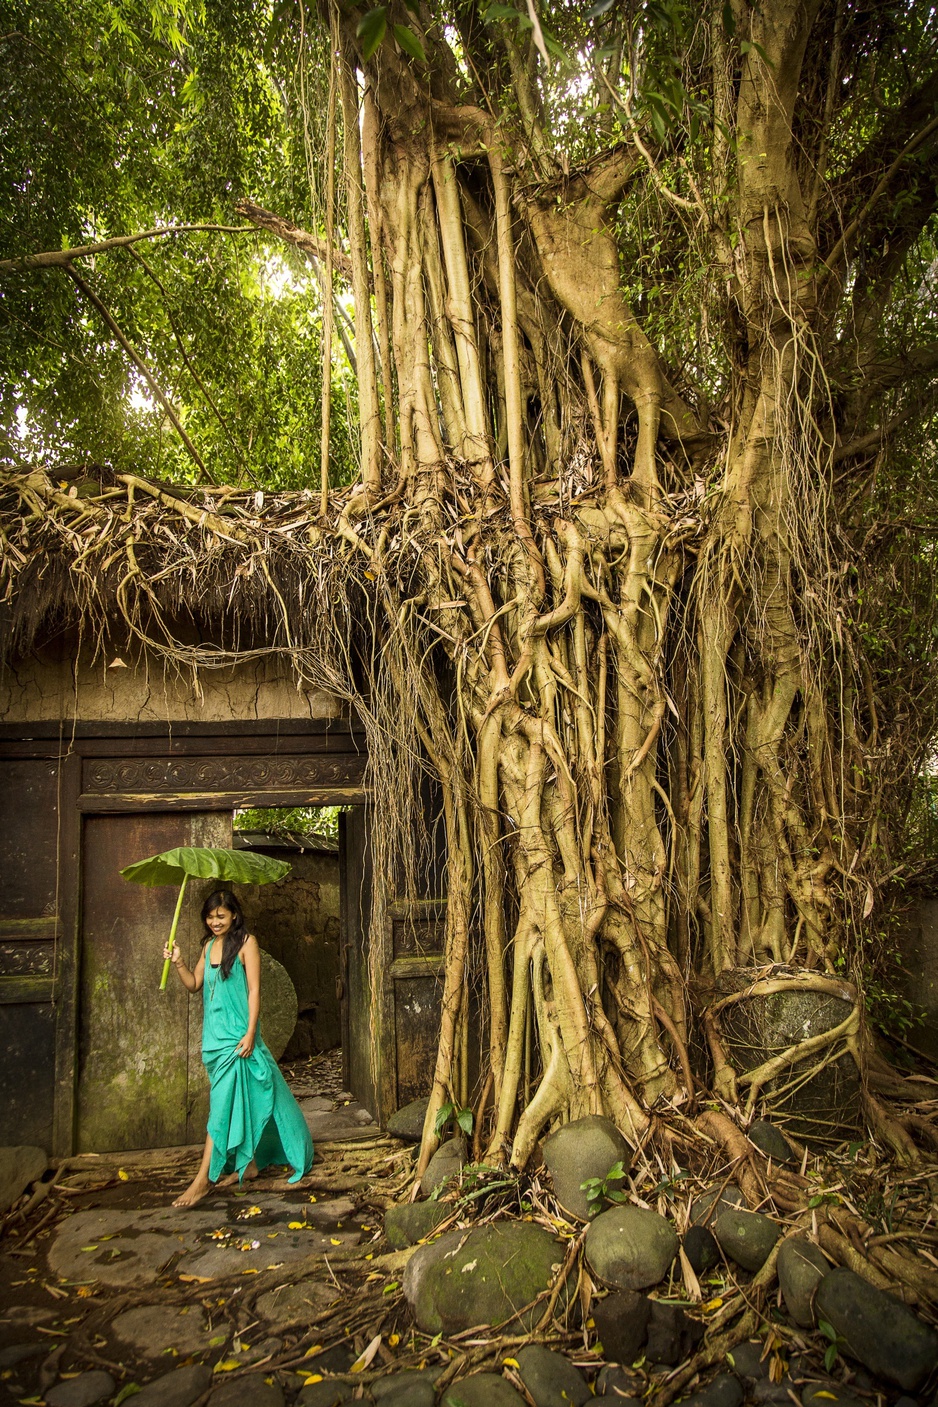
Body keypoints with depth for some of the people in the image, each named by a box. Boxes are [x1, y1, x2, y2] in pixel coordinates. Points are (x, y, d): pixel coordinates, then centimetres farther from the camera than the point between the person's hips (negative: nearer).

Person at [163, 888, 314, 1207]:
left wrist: (250, 1032, -17)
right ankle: (248, 1164, 27)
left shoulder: (246, 942, -8)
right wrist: (177, 963, -3)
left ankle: (203, 1180, -6)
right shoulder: (209, 945, 12)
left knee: (223, 1105, -7)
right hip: (214, 1035, 7)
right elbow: (194, 985, 14)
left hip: (237, 1037, -7)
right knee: (236, 1103, 15)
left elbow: (254, 989, -11)